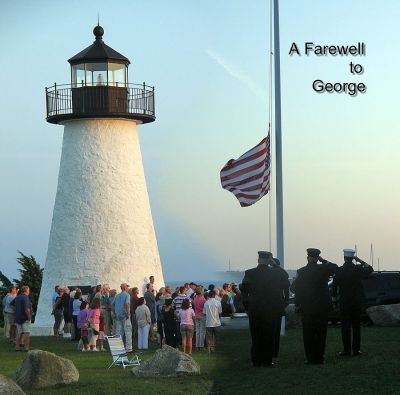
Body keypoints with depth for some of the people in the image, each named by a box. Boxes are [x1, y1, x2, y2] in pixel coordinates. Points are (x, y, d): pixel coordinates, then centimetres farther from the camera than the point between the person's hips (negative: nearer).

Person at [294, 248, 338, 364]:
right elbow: (335, 268, 15)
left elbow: (298, 289, -5)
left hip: (307, 308, -1)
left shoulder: (301, 272, -7)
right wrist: (324, 261, 9)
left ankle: (310, 358, 3)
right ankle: (319, 358, 8)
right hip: (322, 307, 1)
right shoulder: (323, 269, -5)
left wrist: (297, 305, 2)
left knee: (308, 334, 4)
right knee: (321, 333, 7)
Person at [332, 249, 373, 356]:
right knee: (356, 325, 7)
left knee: (345, 325, 1)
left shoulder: (339, 271, -9)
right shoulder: (358, 269, -5)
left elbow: (335, 286, -4)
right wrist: (361, 261, 9)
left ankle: (346, 350, -2)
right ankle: (356, 349, 6)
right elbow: (370, 269, 14)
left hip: (344, 302, -2)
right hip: (357, 301, 2)